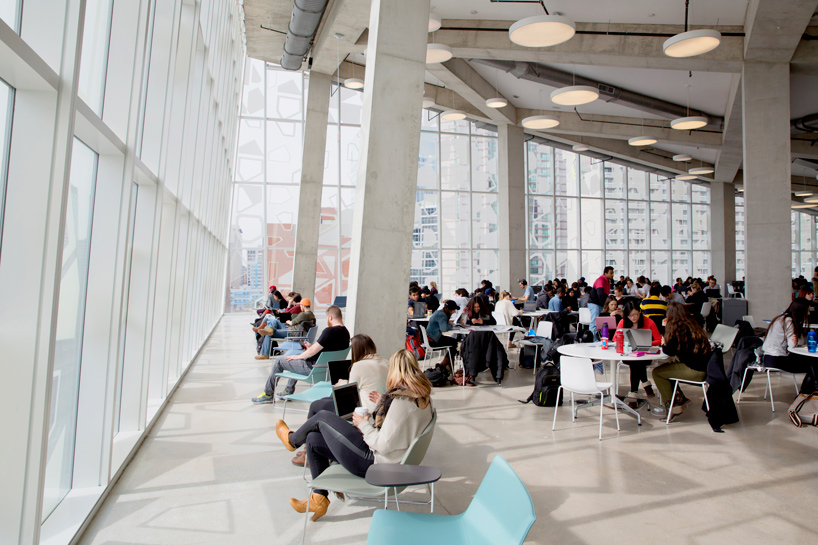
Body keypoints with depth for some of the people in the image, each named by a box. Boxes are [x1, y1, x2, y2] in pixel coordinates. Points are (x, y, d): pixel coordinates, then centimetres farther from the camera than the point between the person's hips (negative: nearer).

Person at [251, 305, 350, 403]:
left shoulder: (329, 331, -26)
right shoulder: (345, 332, 0)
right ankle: (288, 391, 35)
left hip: (314, 368, -9)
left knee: (279, 361, 7)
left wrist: (298, 356, -7)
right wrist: (311, 346, 12)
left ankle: (267, 395, 21)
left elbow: (314, 351, -23)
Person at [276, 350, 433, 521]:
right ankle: (319, 499, 25)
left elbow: (383, 445, -26)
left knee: (322, 417, 4)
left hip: (373, 464, -10)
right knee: (313, 439, 15)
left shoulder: (402, 400, -27)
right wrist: (382, 406, 12)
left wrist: (364, 424, -12)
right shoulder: (423, 396, 2)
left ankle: (292, 440, 35)